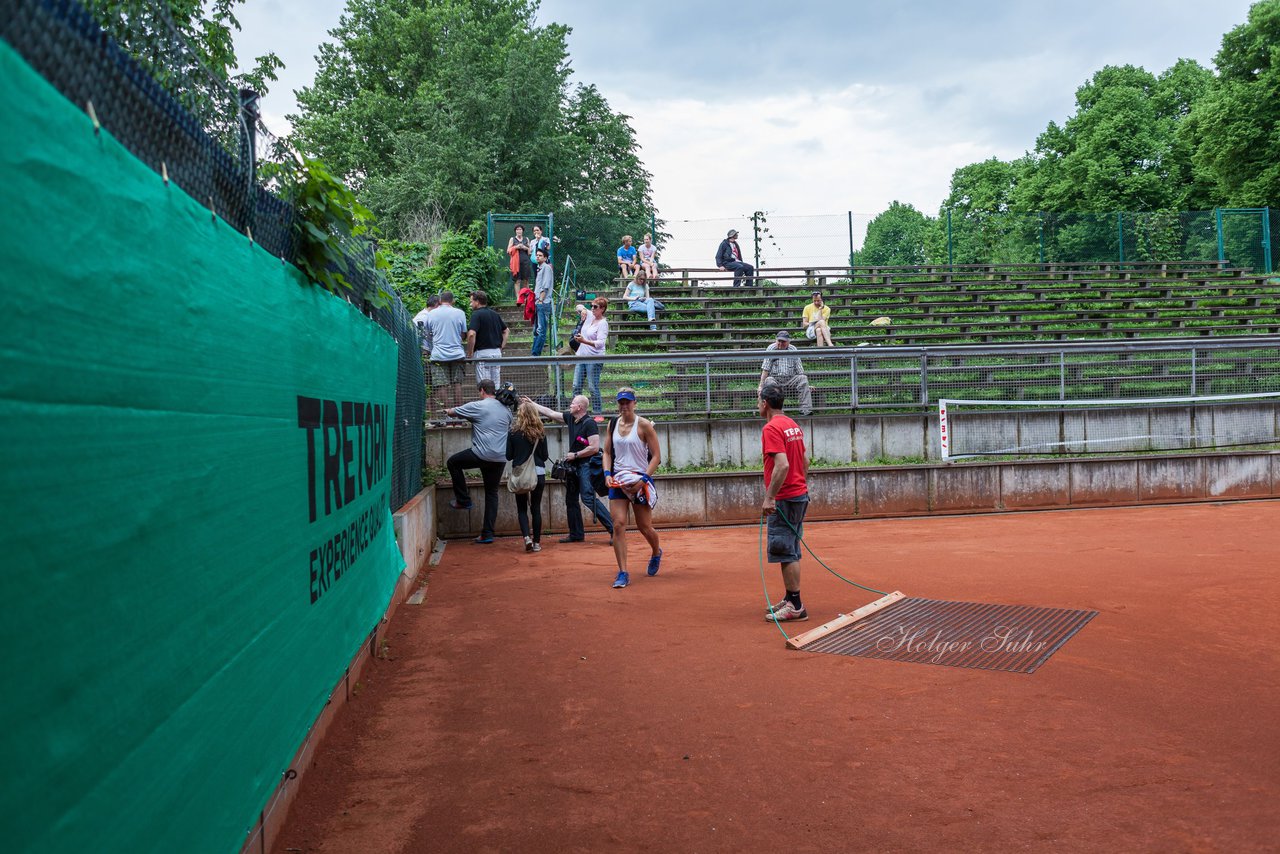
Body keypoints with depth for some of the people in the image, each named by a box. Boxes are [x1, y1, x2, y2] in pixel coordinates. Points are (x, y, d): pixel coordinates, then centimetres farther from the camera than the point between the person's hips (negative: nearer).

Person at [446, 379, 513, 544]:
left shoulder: (477, 406, -5)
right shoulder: (506, 409, 12)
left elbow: (453, 412, 8)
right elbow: (509, 430, 27)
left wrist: (448, 411, 30)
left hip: (481, 455, -6)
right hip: (501, 458, 6)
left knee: (453, 463, 19)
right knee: (492, 493, 12)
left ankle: (463, 500, 20)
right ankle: (487, 533, 10)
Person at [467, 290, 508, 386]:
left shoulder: (476, 314, -10)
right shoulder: (495, 314, 13)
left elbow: (471, 334, -22)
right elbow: (507, 331, 21)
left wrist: (469, 353, -12)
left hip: (482, 352, -7)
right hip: (497, 352, 7)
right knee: (496, 385, 11)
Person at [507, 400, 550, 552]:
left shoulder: (513, 432, -7)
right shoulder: (540, 433, -3)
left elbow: (509, 456, -2)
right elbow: (545, 456, 3)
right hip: (538, 473, 1)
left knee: (522, 508, 10)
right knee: (536, 508, 10)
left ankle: (527, 537, -9)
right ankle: (536, 542, 11)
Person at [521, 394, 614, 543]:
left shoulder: (589, 423, -16)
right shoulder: (570, 418, 8)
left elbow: (594, 448, -21)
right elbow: (550, 413, 19)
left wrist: (575, 455, -13)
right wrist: (532, 403, 22)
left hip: (586, 464, -9)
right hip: (573, 465, 9)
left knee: (588, 497, -18)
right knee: (571, 500, 12)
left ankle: (614, 529, -16)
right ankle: (576, 534, 22)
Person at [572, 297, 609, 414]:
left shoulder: (603, 324, -13)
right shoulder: (590, 316, 8)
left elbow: (600, 343, -26)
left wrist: (584, 341, -37)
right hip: (581, 356, 8)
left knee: (593, 388, -5)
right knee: (576, 386, 8)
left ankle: (597, 412, 4)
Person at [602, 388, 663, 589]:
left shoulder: (643, 425, -7)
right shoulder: (613, 424, 6)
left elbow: (656, 456, -7)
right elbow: (607, 452, 14)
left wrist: (643, 479, -17)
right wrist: (607, 473, -3)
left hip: (641, 480, -3)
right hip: (618, 480, 3)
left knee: (644, 527, 6)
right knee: (618, 524, -10)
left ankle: (656, 553, 40)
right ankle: (622, 573, -6)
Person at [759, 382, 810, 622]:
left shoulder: (771, 428, -15)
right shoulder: (794, 425, 13)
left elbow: (782, 465, -25)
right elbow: (805, 462, 19)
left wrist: (769, 497, -23)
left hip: (784, 500, -10)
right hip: (800, 494, 10)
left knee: (786, 553, -6)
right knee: (791, 552, 15)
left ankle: (795, 608, -4)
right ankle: (790, 600, 23)